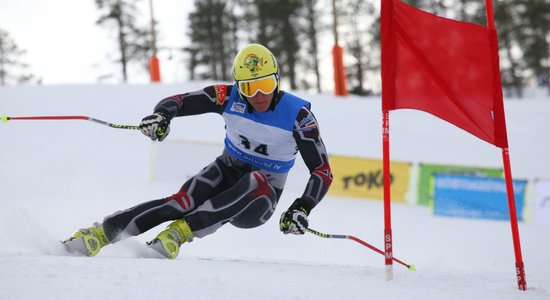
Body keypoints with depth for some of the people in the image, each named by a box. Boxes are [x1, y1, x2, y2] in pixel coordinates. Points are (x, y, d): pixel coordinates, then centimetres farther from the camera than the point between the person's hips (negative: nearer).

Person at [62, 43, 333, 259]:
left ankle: (179, 232, -45)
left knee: (257, 181, -38)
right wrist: (161, 115, -37)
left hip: (258, 202, -1)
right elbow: (177, 101, -12)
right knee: (183, 203, -30)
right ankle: (99, 234, -33)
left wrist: (302, 208, -33)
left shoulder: (298, 114, -17)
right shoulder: (229, 97, -11)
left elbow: (323, 172, -17)